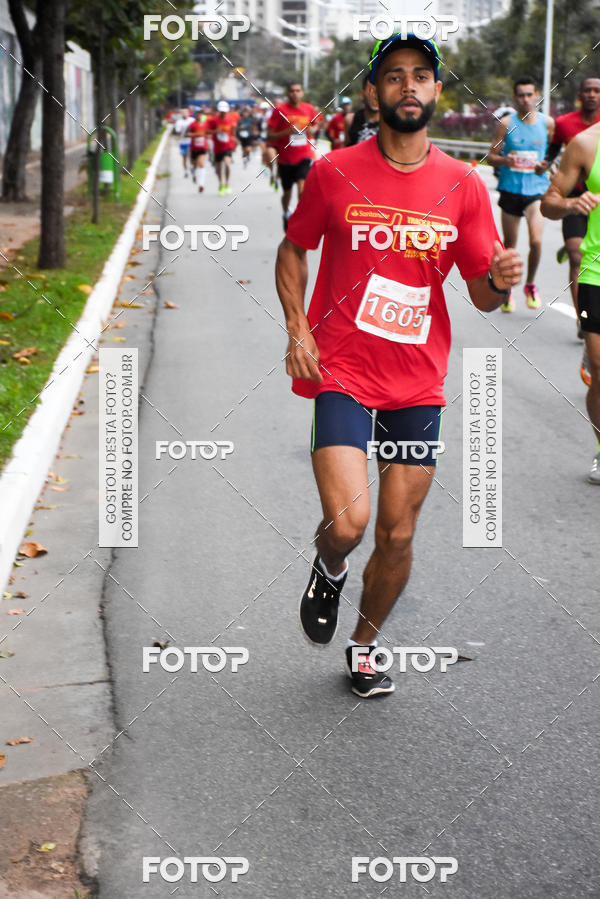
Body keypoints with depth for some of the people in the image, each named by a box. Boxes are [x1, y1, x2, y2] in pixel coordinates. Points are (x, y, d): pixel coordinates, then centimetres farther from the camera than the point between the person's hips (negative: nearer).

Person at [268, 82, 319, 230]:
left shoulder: (309, 109, 3)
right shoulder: (280, 110, -6)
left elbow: (314, 124, 23)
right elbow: (270, 136, -6)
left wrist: (312, 130, -1)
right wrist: (288, 132, -21)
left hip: (304, 156, 0)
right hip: (285, 159, 0)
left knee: (302, 189, -22)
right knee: (287, 192, 14)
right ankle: (286, 213, 43)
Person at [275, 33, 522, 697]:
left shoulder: (463, 185, 2)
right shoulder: (334, 173, -3)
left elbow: (482, 295, 6)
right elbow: (293, 249, 11)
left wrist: (499, 280, -18)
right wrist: (297, 330, -3)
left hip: (419, 384, 3)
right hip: (342, 374, -2)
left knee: (397, 537, 8)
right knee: (347, 523, -18)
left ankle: (364, 644, 34)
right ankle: (328, 567, 20)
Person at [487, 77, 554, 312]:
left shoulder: (548, 123, 2)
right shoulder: (506, 123, -1)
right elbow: (491, 156, 2)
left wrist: (546, 166, -8)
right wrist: (504, 160, -20)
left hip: (536, 189, 0)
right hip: (510, 188, 0)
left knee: (536, 240, -15)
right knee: (510, 244, 8)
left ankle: (530, 284, 10)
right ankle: (507, 290, 25)